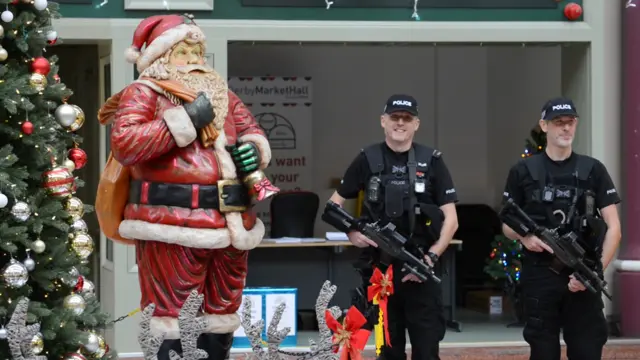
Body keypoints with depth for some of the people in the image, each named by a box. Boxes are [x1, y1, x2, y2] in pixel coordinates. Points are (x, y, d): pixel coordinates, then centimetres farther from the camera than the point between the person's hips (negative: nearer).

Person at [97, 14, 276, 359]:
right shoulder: (143, 93, -1)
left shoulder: (221, 93, 20)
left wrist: (253, 149, 0)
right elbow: (123, 144, -17)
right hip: (172, 226, -7)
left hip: (229, 223, 7)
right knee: (169, 318, -4)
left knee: (222, 315, 16)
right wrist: (184, 120, -16)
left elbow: (253, 131, 25)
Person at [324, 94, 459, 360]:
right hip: (379, 268, 1)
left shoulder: (431, 161, 1)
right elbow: (334, 203, 13)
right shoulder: (367, 160, 5)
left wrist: (432, 256, -12)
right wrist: (351, 233, -4)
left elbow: (450, 218, -1)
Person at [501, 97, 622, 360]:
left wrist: (597, 269, -10)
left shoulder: (593, 170, 6)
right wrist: (524, 237, -11)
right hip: (540, 275, 0)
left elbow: (613, 227, 3)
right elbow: (507, 225, 12)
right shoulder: (523, 171, 5)